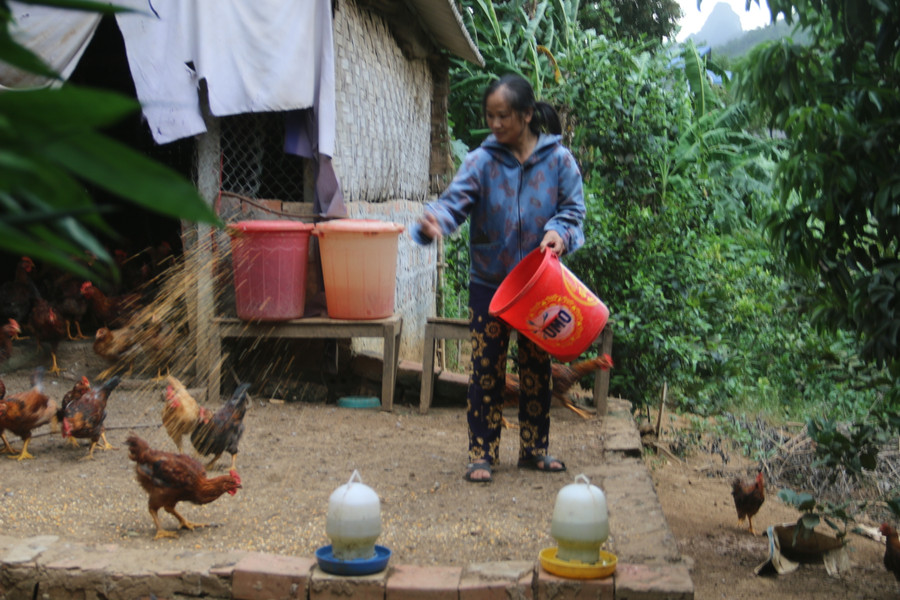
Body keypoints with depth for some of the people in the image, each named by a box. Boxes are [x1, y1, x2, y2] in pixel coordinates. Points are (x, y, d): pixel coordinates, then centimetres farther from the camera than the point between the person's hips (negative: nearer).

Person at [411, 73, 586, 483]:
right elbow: (455, 200, -20)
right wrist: (434, 222, -42)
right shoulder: (482, 161, -9)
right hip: (489, 284, -1)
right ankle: (482, 453, 12)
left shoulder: (558, 160, -6)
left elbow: (573, 209, -1)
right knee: (486, 371, 2)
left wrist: (559, 232, -22)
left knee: (537, 369, 13)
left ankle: (534, 449, 28)